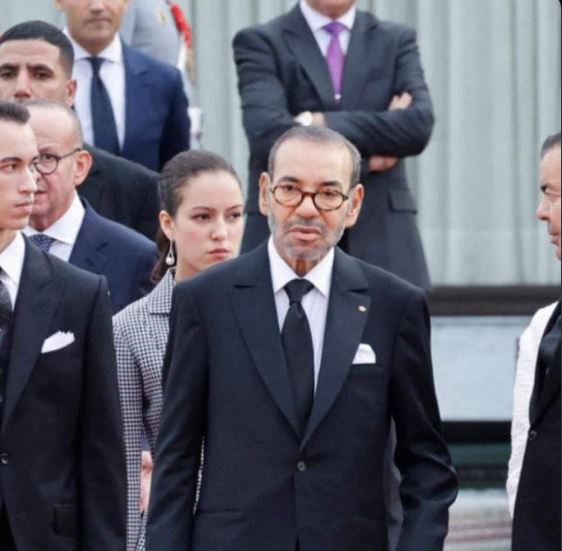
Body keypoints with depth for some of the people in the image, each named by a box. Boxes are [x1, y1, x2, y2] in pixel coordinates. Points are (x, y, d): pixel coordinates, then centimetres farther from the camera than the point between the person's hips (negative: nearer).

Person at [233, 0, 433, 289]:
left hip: (378, 234, 2)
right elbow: (268, 135, -12)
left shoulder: (397, 41, 12)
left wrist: (324, 124, -10)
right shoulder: (260, 43, 4)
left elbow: (419, 126, -5)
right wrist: (366, 157, -8)